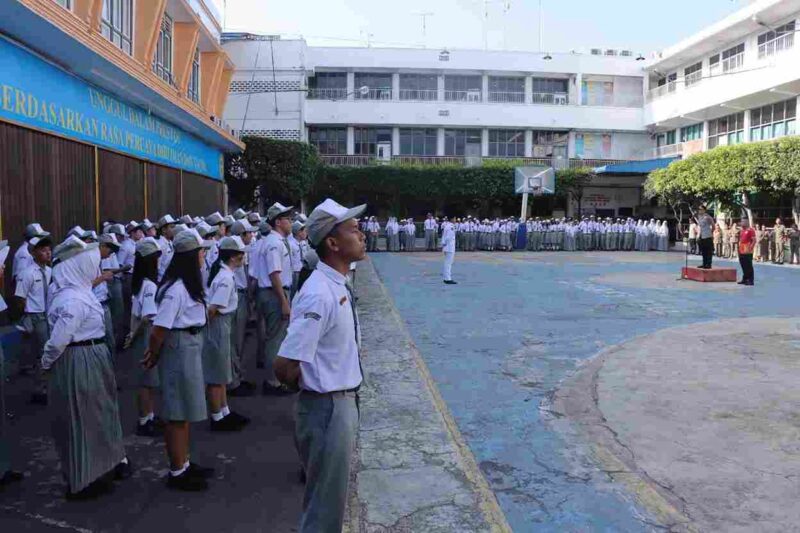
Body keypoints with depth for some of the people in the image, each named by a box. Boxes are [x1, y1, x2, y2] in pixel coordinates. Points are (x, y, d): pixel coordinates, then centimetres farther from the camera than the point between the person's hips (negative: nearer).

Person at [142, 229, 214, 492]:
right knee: (177, 413, 2)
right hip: (180, 349, -9)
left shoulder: (187, 284, 8)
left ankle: (184, 463, 32)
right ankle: (177, 472, 15)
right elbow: (159, 329, -20)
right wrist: (153, 358, -5)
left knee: (186, 410, 18)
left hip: (190, 348, 9)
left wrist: (153, 354, 9)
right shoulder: (176, 289, -22)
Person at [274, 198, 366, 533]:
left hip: (343, 404, 9)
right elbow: (285, 367, -27)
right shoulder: (321, 294, -26)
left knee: (330, 500, 26)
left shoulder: (338, 286, 4)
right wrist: (310, 390, -8)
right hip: (328, 408, -9)